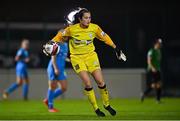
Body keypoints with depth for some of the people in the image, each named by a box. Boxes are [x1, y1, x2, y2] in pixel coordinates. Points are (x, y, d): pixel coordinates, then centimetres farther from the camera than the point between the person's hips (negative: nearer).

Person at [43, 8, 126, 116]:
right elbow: (60, 36, 1)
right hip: (77, 57, -2)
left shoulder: (94, 28, -8)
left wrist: (116, 49, 12)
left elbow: (105, 37, 7)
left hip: (91, 56, 3)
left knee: (101, 82, -3)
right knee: (88, 83, -16)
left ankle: (107, 104, 20)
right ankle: (96, 108, -1)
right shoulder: (72, 29, -15)